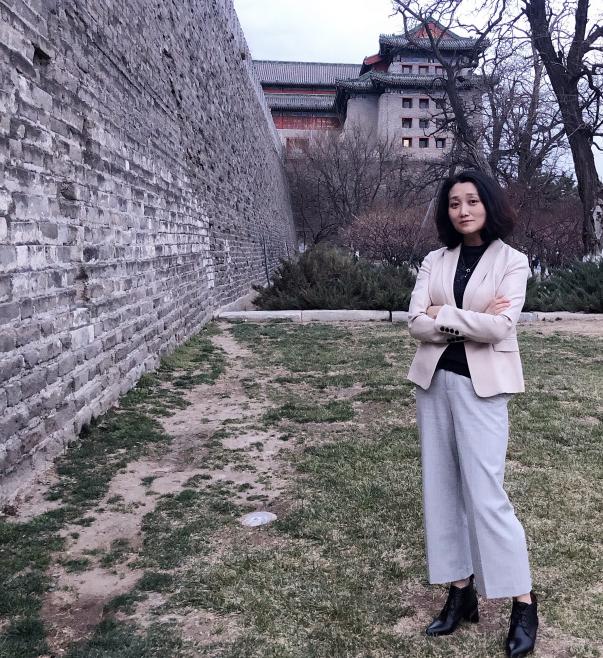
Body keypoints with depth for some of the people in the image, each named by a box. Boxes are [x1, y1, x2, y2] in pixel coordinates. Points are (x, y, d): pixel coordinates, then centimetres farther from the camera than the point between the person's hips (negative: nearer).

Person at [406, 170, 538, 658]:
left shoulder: (511, 261, -2)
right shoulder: (434, 261, 8)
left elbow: (500, 326, -17)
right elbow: (416, 322, -5)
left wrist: (443, 315, -10)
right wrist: (473, 319, -12)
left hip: (481, 386, -5)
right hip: (435, 381, 5)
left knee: (485, 493, -5)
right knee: (443, 488, 9)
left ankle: (524, 603, 12)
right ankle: (461, 591, 22)